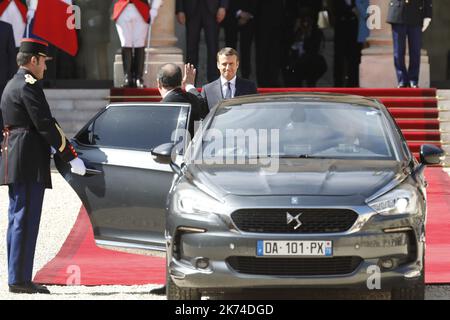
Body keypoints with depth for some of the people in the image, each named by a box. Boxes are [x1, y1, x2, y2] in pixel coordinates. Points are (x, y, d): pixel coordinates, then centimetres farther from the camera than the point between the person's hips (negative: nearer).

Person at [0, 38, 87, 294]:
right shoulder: (30, 86, -12)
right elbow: (46, 124, -17)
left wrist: (51, 148, 25)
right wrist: (71, 157, -14)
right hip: (30, 164, -10)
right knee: (26, 221, -8)